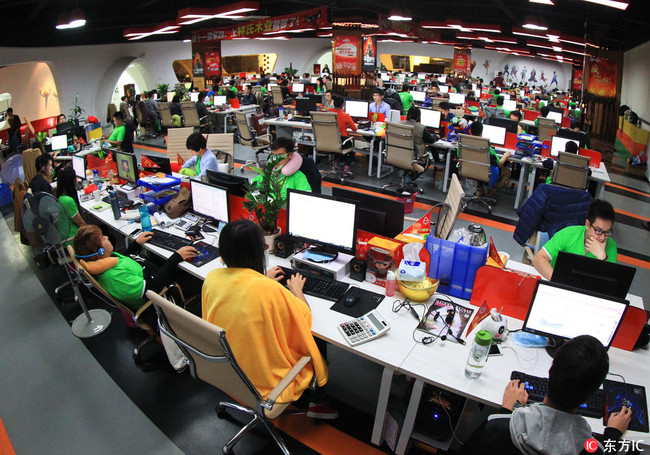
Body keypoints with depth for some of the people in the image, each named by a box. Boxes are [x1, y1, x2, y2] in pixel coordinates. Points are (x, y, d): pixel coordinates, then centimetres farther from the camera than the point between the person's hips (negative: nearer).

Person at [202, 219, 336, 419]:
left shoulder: (212, 278, -14)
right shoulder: (269, 290, -34)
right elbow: (305, 316, -15)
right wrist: (296, 289, 3)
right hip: (266, 382, -6)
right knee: (318, 345, 19)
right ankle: (317, 404, 39)